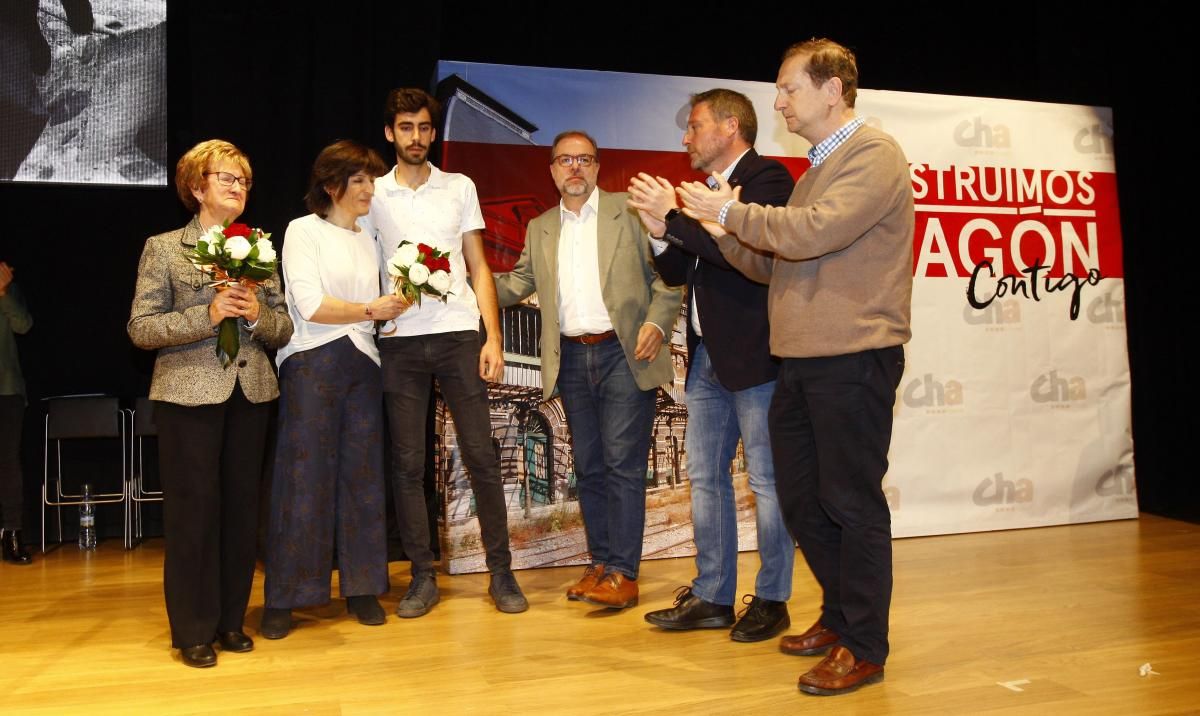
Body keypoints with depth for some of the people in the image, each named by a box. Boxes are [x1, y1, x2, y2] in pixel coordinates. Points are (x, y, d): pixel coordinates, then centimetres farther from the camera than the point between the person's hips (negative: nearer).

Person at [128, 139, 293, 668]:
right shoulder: (163, 248, 3)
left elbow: (284, 327, 9)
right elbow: (141, 327, -5)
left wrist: (257, 314, -12)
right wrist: (208, 315, -17)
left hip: (250, 391, 3)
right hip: (189, 392, -3)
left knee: (242, 505, 7)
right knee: (193, 507, 0)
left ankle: (231, 619, 21)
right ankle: (193, 630, 13)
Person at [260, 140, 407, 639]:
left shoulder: (368, 241, 17)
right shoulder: (303, 231, 0)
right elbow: (311, 306, -10)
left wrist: (392, 309, -2)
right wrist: (370, 309, -13)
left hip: (362, 364, 5)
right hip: (312, 365, -5)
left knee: (362, 475, 5)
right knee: (304, 477, -3)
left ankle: (362, 587, 16)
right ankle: (283, 598, 8)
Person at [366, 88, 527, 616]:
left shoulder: (460, 188, 11)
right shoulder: (373, 194, 10)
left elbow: (479, 269, 9)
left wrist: (492, 336, -1)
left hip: (458, 334, 0)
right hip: (399, 340, 1)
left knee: (481, 455, -2)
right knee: (407, 462, 2)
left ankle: (500, 571, 8)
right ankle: (422, 577, 13)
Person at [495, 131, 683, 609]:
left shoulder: (628, 212, 3)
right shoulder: (540, 230, 16)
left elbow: (666, 272, 0)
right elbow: (515, 285, 17)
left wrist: (657, 322, -14)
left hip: (623, 354, -4)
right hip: (572, 359, 5)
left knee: (622, 463, -6)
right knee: (588, 466, 10)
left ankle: (623, 572, -1)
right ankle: (600, 562, 20)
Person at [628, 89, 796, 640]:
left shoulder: (766, 177, -7)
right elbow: (679, 274, 17)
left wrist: (673, 217, -16)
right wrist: (660, 232, 0)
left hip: (753, 355, -9)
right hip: (707, 357, 9)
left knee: (766, 480, 1)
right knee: (705, 478, 11)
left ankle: (771, 601, 14)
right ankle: (712, 597, 22)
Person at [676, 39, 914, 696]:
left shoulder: (873, 154, -6)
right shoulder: (815, 169, 21)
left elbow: (816, 231, -22)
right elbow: (772, 264, 19)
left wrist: (732, 211, -11)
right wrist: (726, 232, 2)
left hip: (853, 357, -9)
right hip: (800, 359, 9)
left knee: (851, 501, -1)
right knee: (798, 497, 13)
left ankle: (864, 647, 13)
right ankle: (840, 616, 31)